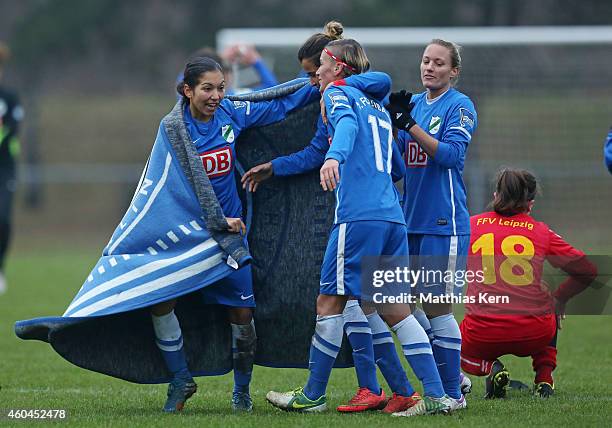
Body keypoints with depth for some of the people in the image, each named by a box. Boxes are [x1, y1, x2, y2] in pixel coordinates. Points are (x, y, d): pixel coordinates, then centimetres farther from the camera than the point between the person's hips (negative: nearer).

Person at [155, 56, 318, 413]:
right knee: (159, 298, -17)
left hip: (229, 228, 3)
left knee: (243, 312, 1)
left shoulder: (231, 114, -3)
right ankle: (181, 380, 2)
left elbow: (281, 106, 8)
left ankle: (242, 390, 22)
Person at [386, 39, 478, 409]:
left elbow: (450, 153, -17)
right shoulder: (413, 103, 13)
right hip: (412, 219, 7)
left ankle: (452, 393, 1)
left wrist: (409, 124, -22)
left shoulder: (460, 106, -5)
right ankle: (448, 376, 21)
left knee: (437, 308, -7)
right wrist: (392, 120, -6)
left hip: (444, 222, -7)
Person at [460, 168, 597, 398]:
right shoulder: (542, 232, 7)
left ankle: (489, 368, 0)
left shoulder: (470, 225, 8)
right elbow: (588, 271, 9)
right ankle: (544, 377, 21)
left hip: (483, 335, -1)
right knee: (552, 309, 38)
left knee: (460, 352, 34)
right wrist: (559, 297, 26)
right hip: (534, 336, 1)